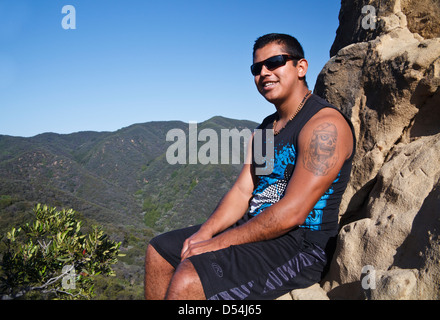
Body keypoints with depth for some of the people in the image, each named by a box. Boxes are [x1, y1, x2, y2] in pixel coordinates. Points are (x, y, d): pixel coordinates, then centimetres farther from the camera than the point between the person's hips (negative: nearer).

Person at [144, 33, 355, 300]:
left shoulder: (325, 124, -16)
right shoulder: (266, 128, 15)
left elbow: (293, 213, -23)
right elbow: (242, 191, 9)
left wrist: (218, 243, -19)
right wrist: (203, 234, -8)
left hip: (299, 245, -9)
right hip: (255, 228, 9)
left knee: (187, 280, -26)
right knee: (159, 251, 10)